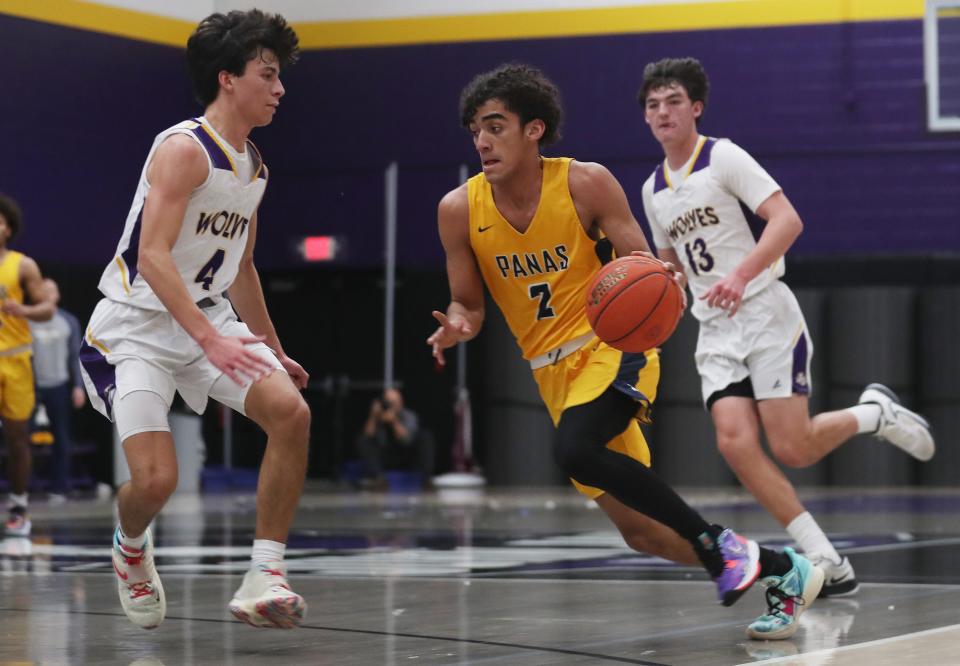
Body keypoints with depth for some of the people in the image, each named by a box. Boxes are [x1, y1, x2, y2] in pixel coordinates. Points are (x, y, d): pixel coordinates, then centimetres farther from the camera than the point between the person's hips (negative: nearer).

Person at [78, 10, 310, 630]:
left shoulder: (255, 167, 10)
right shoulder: (185, 148, -17)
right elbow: (153, 256, -27)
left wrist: (274, 352, 23)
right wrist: (209, 340, -35)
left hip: (209, 317, 7)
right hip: (135, 324, -7)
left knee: (290, 411, -17)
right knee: (157, 478, -17)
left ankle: (265, 578, -12)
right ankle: (131, 547, 21)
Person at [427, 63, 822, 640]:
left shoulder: (586, 183, -12)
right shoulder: (460, 210, -5)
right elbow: (468, 304, 6)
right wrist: (457, 325, -18)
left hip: (613, 347, -5)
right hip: (552, 371, 5)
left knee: (575, 449, -35)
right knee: (640, 531, 3)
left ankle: (718, 544, -22)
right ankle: (780, 571, 20)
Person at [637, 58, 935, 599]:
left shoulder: (724, 157, -6)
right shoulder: (653, 190, 14)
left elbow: (788, 220, -18)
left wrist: (740, 275, -31)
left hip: (764, 312, -6)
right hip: (716, 330, 6)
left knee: (791, 449, -13)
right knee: (735, 441, -16)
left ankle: (876, 414, 19)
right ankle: (827, 563, -11)